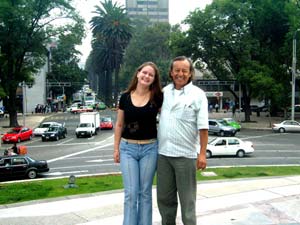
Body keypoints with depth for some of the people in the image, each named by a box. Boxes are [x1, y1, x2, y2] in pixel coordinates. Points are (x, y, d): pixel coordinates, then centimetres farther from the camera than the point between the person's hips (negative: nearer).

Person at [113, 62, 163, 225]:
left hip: (149, 148, 0)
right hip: (128, 148, 0)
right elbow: (119, 124, 7)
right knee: (131, 193, 0)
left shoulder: (157, 98, -2)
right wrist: (116, 148, 5)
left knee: (145, 192, 9)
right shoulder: (125, 97, 1)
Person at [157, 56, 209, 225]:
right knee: (164, 197, 15)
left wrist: (202, 153, -14)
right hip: (163, 153, 5)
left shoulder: (197, 94, -4)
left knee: (187, 198, 5)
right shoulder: (165, 91, 9)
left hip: (185, 155, -5)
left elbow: (203, 127, -8)